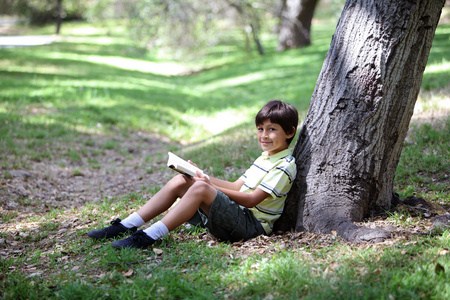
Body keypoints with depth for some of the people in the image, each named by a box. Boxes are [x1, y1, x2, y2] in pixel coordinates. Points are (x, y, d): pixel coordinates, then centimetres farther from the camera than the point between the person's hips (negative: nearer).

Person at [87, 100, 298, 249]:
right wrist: (203, 176, 9)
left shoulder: (285, 166, -9)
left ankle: (148, 237, -31)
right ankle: (127, 226, -7)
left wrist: (211, 187, -17)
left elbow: (252, 199, -17)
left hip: (251, 225, -9)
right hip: (235, 215, 9)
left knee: (200, 188, -31)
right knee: (180, 181, -4)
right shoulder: (264, 158, 21)